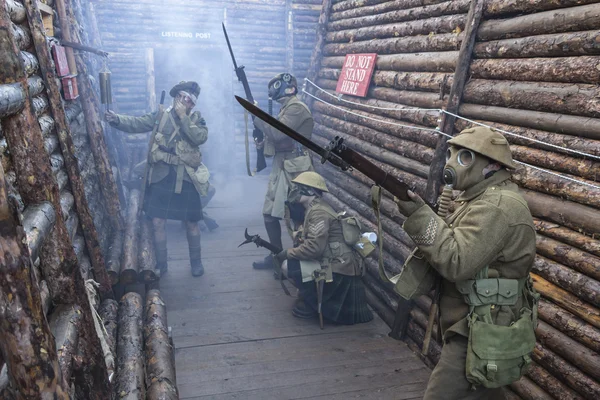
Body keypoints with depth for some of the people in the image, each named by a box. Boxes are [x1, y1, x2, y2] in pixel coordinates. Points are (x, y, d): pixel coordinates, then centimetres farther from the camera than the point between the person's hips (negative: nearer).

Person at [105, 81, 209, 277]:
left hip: (186, 178, -1)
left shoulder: (196, 118, 3)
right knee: (158, 222, 3)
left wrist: (183, 116, -16)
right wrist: (116, 119, -23)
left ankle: (196, 261, 27)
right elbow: (136, 124, -6)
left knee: (191, 223, 7)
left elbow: (200, 137, -17)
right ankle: (160, 264, 21)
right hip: (161, 175, 1)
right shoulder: (161, 115, 5)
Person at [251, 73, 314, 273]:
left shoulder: (297, 108, -12)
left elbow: (278, 133, -22)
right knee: (270, 213, 12)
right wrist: (264, 142, 7)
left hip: (293, 169, -10)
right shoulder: (286, 108, 18)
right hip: (281, 167, 10)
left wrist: (257, 115, -8)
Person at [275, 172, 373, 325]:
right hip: (336, 262, 10)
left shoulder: (318, 212, -19)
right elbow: (311, 241, 18)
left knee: (287, 266, -16)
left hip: (338, 268, -10)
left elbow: (313, 248, -27)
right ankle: (309, 295, 18)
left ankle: (309, 302, 3)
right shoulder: (315, 209, 13)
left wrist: (287, 253, -14)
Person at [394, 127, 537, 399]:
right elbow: (453, 242, 14)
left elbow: (457, 262, -29)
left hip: (479, 333, -10)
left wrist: (420, 216, -32)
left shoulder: (497, 206, -21)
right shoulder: (482, 199, 13)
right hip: (477, 326, 10)